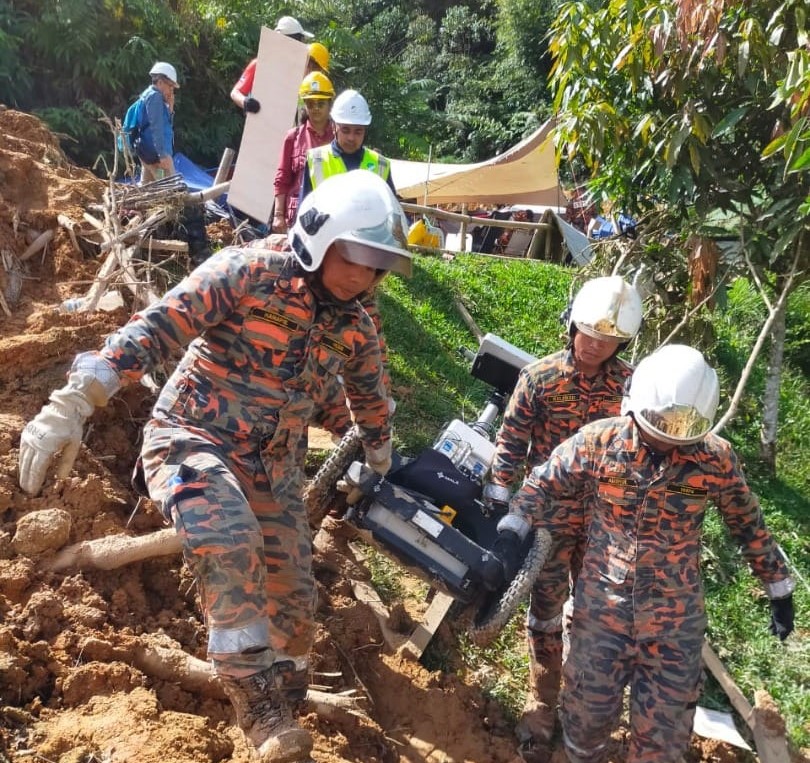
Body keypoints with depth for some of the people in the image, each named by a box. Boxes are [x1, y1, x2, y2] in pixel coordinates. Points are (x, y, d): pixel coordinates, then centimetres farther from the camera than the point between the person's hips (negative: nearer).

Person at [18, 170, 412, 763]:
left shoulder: (356, 328, 4)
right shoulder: (247, 274, -13)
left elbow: (371, 400, 23)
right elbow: (156, 329, -20)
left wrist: (381, 464, 36)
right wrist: (73, 404, -27)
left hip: (274, 469, 6)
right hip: (193, 439, -5)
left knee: (293, 602, 5)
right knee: (230, 542, -35)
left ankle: (280, 709, 32)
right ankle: (260, 707, -25)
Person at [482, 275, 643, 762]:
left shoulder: (631, 384, -4)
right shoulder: (539, 376, -9)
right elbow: (511, 443, -5)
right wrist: (498, 501, -7)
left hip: (605, 520, 2)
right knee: (546, 611, 8)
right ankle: (542, 705, 25)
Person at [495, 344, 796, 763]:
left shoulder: (716, 458, -10)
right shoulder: (599, 440, -12)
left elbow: (748, 525, 5)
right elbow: (542, 485, 0)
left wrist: (779, 589, 11)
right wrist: (510, 533, -11)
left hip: (675, 615, 0)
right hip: (602, 603, 0)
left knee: (664, 728, 10)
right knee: (588, 706, 15)